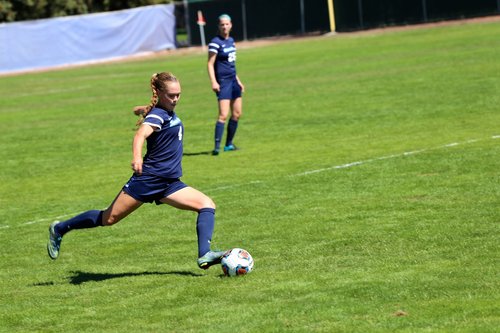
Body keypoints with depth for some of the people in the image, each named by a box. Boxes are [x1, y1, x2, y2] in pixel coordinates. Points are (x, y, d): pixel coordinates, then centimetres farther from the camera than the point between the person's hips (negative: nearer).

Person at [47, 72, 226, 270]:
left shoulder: (168, 112, 11)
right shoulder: (158, 115, -15)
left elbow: (139, 110, 31)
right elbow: (141, 134, -37)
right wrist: (137, 157, -54)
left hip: (169, 184, 8)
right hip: (148, 178, -8)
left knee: (207, 205, -7)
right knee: (108, 218, -2)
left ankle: (204, 255, -20)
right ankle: (60, 229, 16)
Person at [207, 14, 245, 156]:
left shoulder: (231, 41, 12)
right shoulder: (216, 42, -11)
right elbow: (210, 64, -14)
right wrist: (213, 82, -24)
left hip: (233, 80, 8)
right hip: (223, 81, -8)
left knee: (237, 113, 10)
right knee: (223, 115, -17)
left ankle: (229, 144, 20)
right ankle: (217, 146, -19)